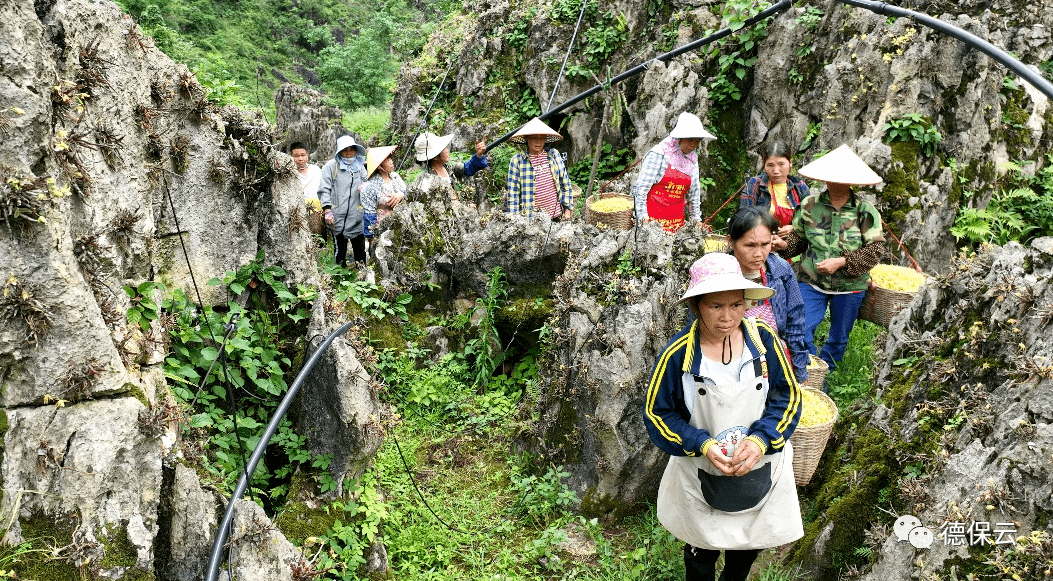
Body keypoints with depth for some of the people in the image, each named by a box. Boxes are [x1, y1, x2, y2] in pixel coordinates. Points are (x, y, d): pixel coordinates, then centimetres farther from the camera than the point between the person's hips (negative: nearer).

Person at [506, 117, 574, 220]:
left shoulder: (554, 154, 5)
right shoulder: (517, 160, -3)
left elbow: (565, 183, 10)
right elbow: (513, 192, -1)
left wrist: (568, 209, 8)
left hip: (556, 215, 3)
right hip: (531, 218, -3)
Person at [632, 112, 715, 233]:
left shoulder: (692, 157, 12)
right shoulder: (659, 153, -8)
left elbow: (694, 191, 21)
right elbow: (641, 186, -10)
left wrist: (696, 219, 20)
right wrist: (642, 215, -15)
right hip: (653, 217, -5)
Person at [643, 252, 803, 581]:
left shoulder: (762, 338, -15)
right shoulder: (678, 354, -21)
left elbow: (787, 396, -6)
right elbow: (658, 412, -11)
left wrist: (761, 439, -22)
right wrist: (702, 444, -24)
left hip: (761, 466, 3)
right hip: (702, 473, -2)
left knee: (750, 544, 26)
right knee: (702, 552, 20)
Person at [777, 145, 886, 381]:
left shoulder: (864, 210, -9)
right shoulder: (810, 205, -3)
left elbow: (876, 248, -10)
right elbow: (797, 238, 6)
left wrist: (842, 262, -20)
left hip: (849, 285, 0)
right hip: (811, 282, 1)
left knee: (839, 338, 14)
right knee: (801, 333, -10)